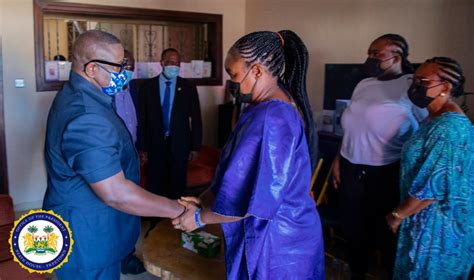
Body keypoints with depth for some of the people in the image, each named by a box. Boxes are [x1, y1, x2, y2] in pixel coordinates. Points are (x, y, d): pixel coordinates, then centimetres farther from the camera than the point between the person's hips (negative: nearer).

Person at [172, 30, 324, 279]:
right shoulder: (280, 103, 4)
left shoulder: (269, 120, -29)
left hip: (274, 242, -8)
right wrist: (205, 199, 5)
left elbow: (250, 199, -25)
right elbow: (242, 174, 9)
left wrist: (200, 217, -10)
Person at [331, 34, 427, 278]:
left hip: (388, 173, -6)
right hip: (352, 170, 7)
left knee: (387, 231, 8)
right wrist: (338, 159, 14)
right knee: (353, 227, 18)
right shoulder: (363, 85, 11)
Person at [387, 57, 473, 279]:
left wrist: (398, 214, -15)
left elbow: (434, 186, -27)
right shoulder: (438, 120, 6)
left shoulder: (447, 128, -27)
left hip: (437, 223, -9)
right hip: (429, 218, 9)